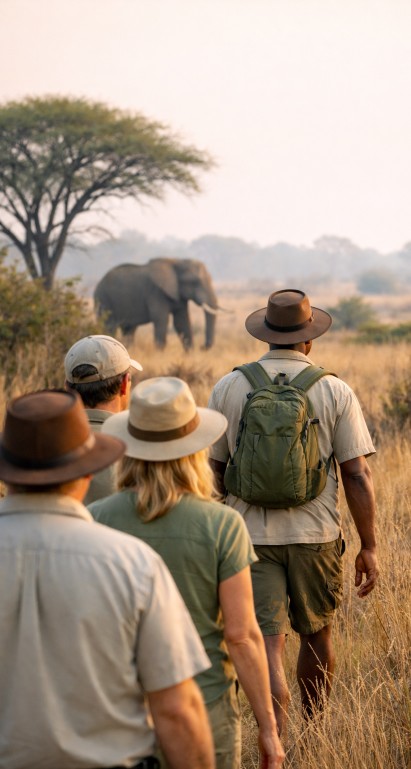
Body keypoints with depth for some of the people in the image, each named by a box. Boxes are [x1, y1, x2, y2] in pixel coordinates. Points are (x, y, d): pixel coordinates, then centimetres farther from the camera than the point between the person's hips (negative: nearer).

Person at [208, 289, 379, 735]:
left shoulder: (228, 387, -1)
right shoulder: (335, 391, -4)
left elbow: (213, 469, 5)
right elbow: (357, 474, -7)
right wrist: (368, 547, 0)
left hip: (250, 535, 0)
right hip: (316, 535, 0)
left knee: (267, 644, -3)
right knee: (316, 635, 20)